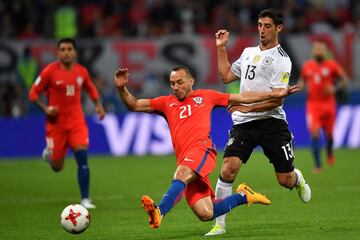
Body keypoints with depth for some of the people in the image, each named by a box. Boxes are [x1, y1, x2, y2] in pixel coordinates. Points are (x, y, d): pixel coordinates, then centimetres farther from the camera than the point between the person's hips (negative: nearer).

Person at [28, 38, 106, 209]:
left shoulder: (82, 71, 2)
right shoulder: (50, 71, -9)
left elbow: (90, 88, 22)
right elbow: (33, 94, -3)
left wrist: (98, 105, 7)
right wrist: (45, 108, -18)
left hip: (77, 121, 2)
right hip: (56, 123, -2)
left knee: (82, 156, -17)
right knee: (57, 167, 3)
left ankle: (85, 199, -10)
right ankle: (49, 153, 41)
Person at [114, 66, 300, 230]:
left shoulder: (205, 96, 19)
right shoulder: (166, 103, 25)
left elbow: (242, 98, 22)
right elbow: (134, 105, 21)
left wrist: (275, 95, 21)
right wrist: (122, 89, 2)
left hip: (202, 149, -3)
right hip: (184, 161, 3)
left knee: (182, 174, -37)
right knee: (205, 214, -10)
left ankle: (159, 212, -55)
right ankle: (243, 196, 14)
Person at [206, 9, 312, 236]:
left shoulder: (281, 60, -7)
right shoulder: (249, 52, 15)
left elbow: (277, 99, -14)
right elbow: (227, 76, 25)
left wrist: (249, 107, -23)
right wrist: (221, 48, 20)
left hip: (271, 122, -4)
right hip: (243, 123, 4)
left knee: (285, 181, 3)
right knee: (228, 170, -15)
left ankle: (298, 179, 42)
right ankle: (219, 224, -9)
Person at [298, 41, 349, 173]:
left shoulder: (332, 65, -4)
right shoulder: (307, 66, 5)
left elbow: (345, 80, -1)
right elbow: (302, 80, 20)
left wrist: (335, 88, -18)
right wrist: (300, 85, -3)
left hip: (328, 103, -1)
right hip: (313, 104, 1)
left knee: (329, 133, 9)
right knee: (314, 133, -14)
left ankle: (329, 152, 44)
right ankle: (318, 164, -10)